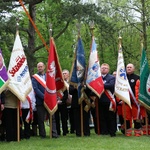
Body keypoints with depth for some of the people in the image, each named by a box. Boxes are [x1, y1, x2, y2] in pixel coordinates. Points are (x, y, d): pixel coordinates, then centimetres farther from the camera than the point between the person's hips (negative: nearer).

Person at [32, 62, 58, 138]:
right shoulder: (34, 78, 2)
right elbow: (35, 89, -8)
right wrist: (43, 96, -17)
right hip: (40, 101, -3)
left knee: (52, 118, 1)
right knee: (41, 119, 2)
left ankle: (54, 134, 2)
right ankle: (42, 134, 10)